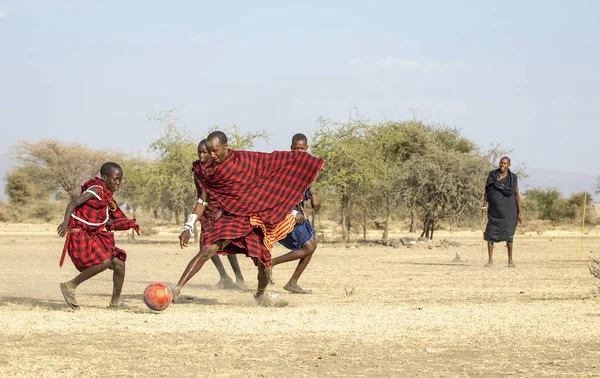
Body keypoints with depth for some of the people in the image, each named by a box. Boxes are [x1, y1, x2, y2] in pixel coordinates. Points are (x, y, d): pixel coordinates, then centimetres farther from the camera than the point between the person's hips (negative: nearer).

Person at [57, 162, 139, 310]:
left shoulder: (107, 198, 15)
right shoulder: (96, 190, -12)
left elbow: (110, 224, 20)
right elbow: (73, 203, -22)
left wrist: (129, 224, 6)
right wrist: (66, 222, -38)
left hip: (95, 236, 9)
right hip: (79, 236, -9)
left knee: (119, 264, 0)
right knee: (104, 262, -26)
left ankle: (115, 302, 14)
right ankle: (70, 286, -13)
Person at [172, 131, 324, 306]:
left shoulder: (246, 159, -7)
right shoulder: (208, 171, 0)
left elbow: (274, 161, -1)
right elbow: (203, 201, 6)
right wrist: (188, 229, 1)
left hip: (255, 218, 0)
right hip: (230, 218, 0)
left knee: (262, 263, 1)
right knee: (206, 250, -20)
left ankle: (261, 292, 34)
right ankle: (177, 289, -21)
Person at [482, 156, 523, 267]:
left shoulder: (512, 178, -1)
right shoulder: (492, 175, 2)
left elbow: (517, 195, 2)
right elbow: (486, 191, 5)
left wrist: (520, 212, -3)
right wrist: (484, 206, -7)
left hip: (508, 210, -1)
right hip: (494, 210, 1)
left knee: (508, 235, -7)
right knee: (490, 234, -6)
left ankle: (510, 260, 6)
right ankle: (490, 260, 3)